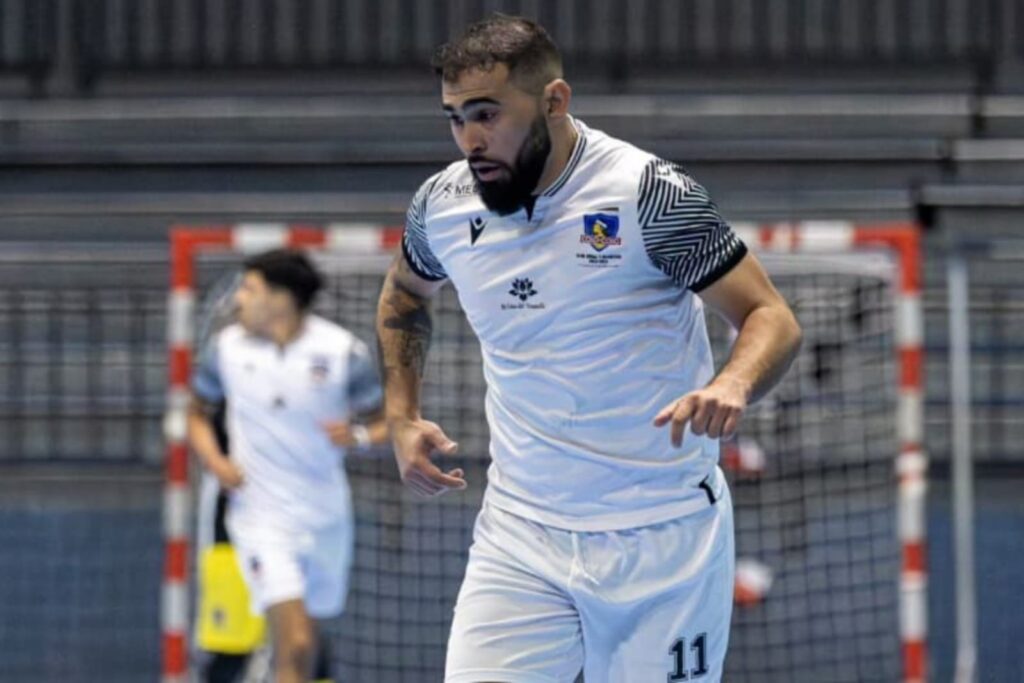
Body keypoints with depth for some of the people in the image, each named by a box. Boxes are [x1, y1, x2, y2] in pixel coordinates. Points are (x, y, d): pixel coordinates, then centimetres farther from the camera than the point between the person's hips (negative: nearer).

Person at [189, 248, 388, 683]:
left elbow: (384, 425, 2)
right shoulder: (227, 347, -1)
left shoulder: (344, 351, -6)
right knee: (293, 643, -18)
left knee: (302, 646, 14)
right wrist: (214, 461, -5)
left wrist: (358, 435, -21)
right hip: (261, 518, -2)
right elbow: (198, 412, 14)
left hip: (326, 517, 2)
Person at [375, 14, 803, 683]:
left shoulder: (650, 193, -14)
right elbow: (404, 299, 25)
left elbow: (773, 318, -11)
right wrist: (402, 418, 10)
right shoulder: (443, 206, 1)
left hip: (662, 535, -3)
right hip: (520, 541, 3)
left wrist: (733, 384, -33)